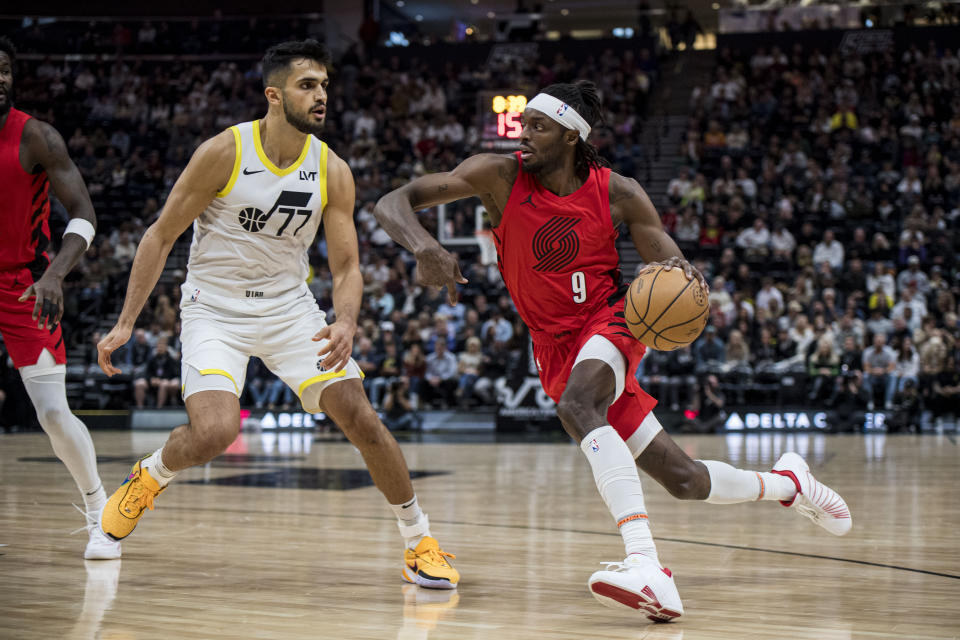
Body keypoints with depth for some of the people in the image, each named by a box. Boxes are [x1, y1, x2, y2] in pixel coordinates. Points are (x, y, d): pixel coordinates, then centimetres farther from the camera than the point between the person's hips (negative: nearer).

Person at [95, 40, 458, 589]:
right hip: (216, 310, -3)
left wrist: (346, 323, -24)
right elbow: (161, 236, -8)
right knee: (213, 433, -24)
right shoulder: (225, 153, -16)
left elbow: (347, 265, -2)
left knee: (361, 418, -9)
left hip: (290, 307, 3)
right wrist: (125, 324, -10)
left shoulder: (333, 172, -6)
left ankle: (421, 543, 6)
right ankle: (150, 476, 11)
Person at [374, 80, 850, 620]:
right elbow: (393, 203, -14)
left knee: (576, 405, -38)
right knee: (683, 480, 6)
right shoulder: (499, 177, -9)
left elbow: (676, 274, -2)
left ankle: (646, 564, -48)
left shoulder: (616, 194, -9)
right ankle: (787, 483, 37)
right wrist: (424, 247, -37)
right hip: (556, 347, 3)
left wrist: (682, 274, -28)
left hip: (610, 322, -2)